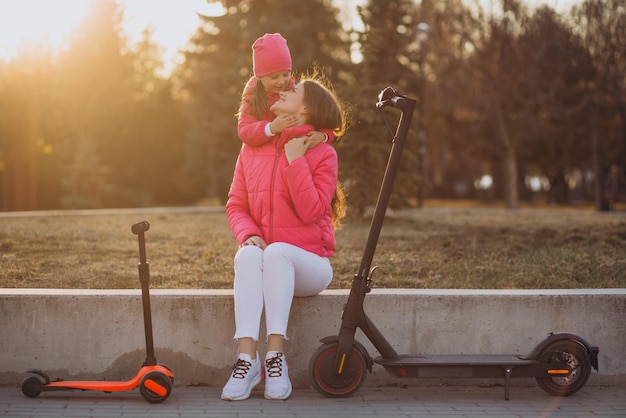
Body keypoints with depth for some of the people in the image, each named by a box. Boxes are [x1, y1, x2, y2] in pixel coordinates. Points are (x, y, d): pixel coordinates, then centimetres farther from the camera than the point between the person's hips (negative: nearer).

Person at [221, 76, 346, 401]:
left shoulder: (322, 154, -2)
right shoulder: (252, 149, 11)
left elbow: (311, 211, -14)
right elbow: (236, 204, 8)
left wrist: (295, 160, -14)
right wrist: (248, 234, -13)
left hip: (307, 265, -2)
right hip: (262, 264, 3)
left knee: (276, 251, -35)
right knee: (248, 253, -32)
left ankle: (275, 357, -36)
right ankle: (247, 359, -39)